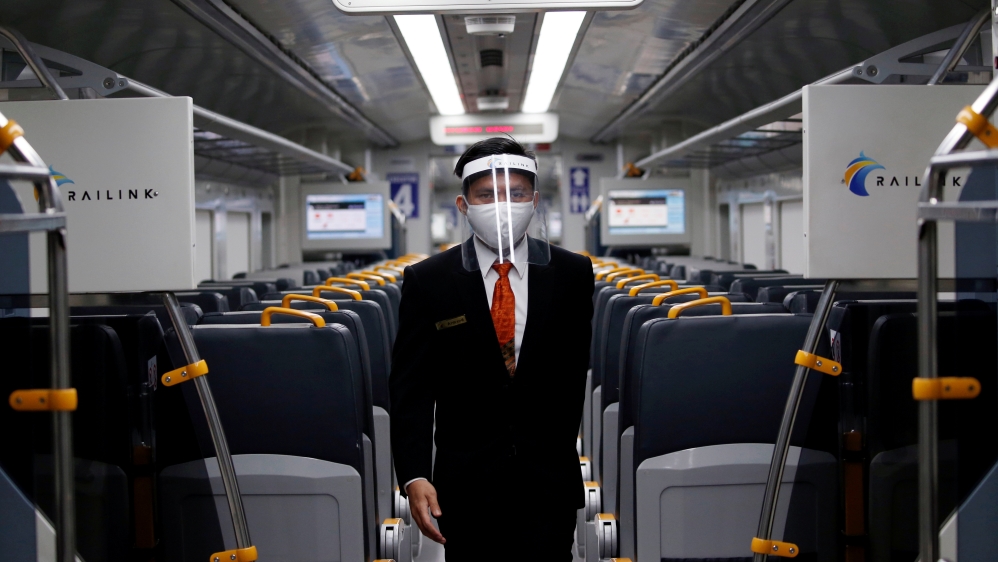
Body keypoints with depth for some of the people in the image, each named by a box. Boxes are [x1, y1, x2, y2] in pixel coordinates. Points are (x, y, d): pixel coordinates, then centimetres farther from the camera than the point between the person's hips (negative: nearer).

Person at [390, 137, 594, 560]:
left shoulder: (573, 275, 2)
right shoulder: (427, 281, -2)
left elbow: (574, 372, 10)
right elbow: (411, 389, -4)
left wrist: (557, 455, 11)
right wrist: (414, 477, -15)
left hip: (549, 482, 1)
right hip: (466, 489, -1)